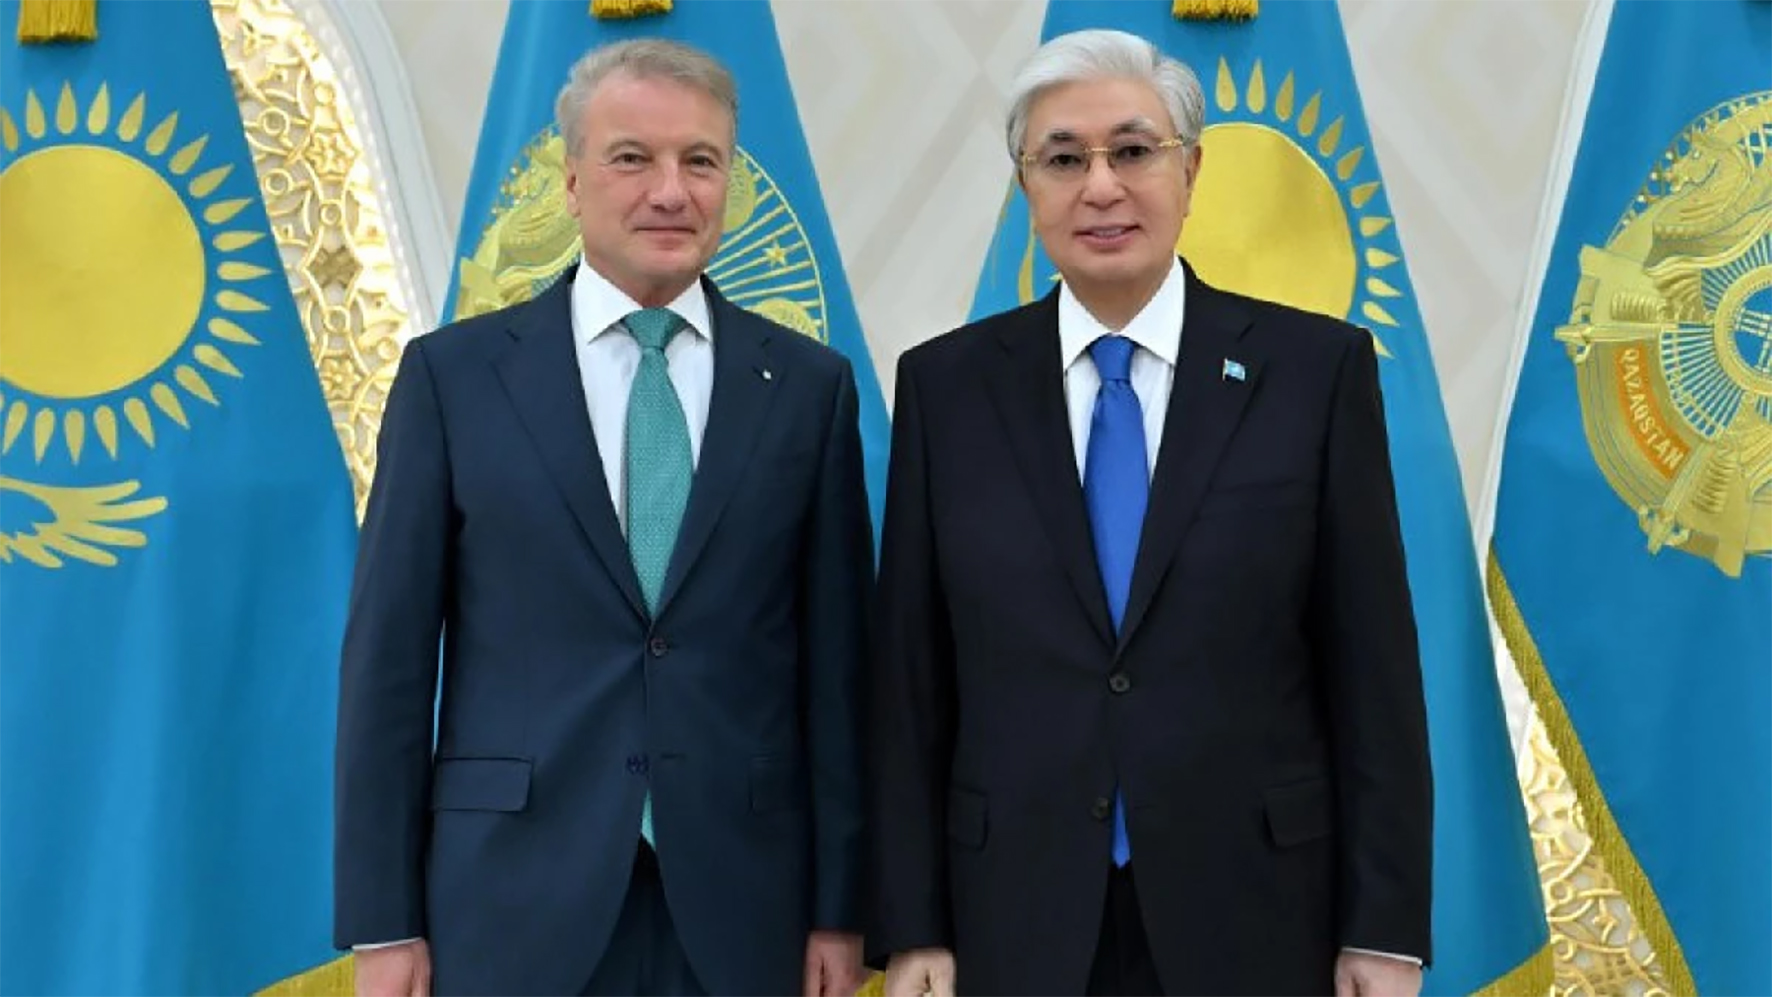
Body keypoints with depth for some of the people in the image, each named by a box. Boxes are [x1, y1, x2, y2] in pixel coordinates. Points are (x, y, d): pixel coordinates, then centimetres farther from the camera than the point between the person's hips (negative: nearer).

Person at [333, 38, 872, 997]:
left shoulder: (809, 385, 3)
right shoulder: (454, 373, 0)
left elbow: (836, 659, 3)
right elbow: (389, 654, 0)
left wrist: (839, 906, 2)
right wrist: (384, 920, -3)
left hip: (741, 899, 1)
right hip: (517, 898, -1)